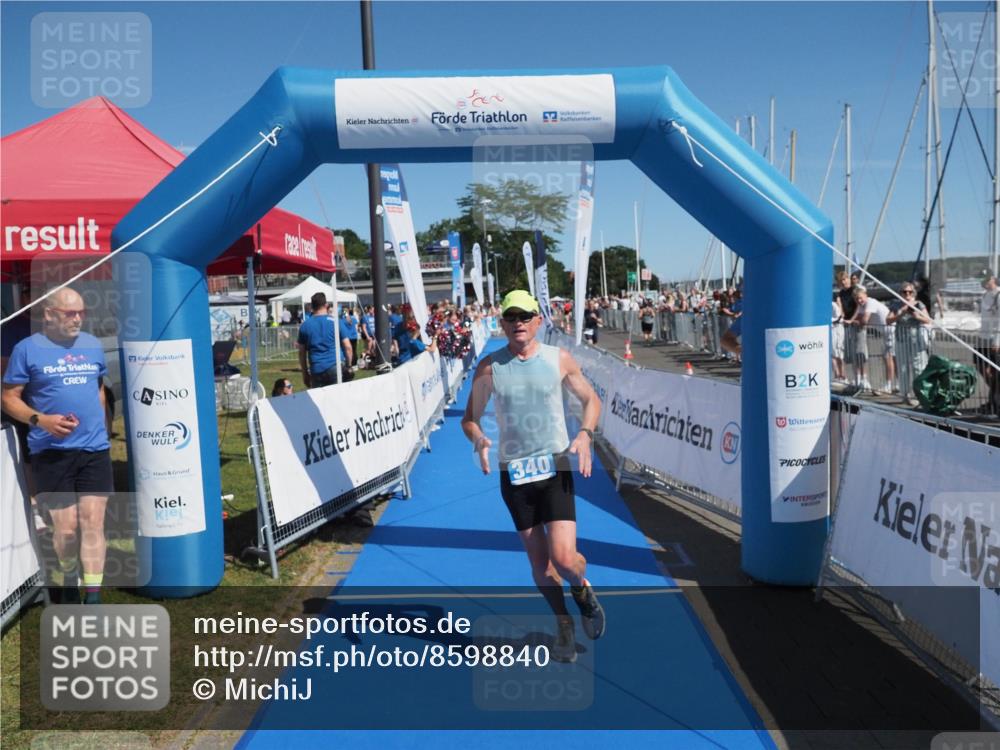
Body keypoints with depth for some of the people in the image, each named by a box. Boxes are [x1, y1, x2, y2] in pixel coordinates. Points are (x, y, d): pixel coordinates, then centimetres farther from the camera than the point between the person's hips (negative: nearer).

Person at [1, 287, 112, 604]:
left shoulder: (93, 345, 9)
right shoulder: (27, 348, -3)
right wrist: (40, 419, -18)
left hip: (95, 449, 3)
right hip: (51, 452, -3)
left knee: (93, 523, -1)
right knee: (66, 526, 3)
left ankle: (93, 599, 3)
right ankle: (67, 583, 31)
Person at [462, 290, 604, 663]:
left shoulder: (559, 359, -1)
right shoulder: (489, 367, -2)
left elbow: (591, 400, 10)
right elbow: (470, 418, 6)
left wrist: (585, 434, -9)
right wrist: (478, 439, -17)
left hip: (556, 468, -1)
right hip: (514, 473, 1)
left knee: (564, 558, -12)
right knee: (539, 563, 8)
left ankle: (582, 589, 25)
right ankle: (565, 626, 32)